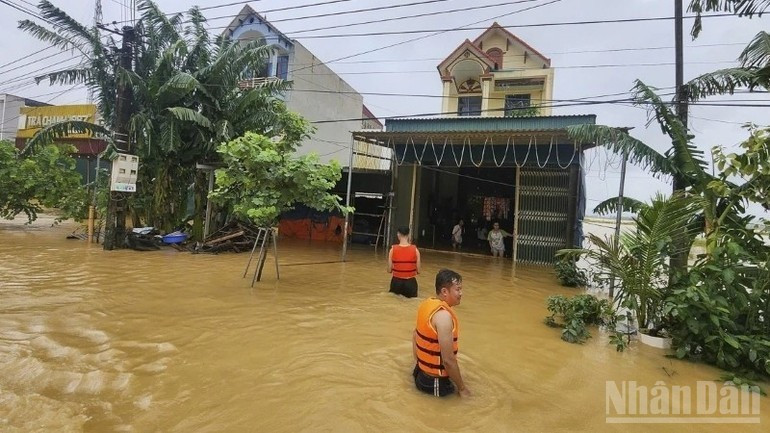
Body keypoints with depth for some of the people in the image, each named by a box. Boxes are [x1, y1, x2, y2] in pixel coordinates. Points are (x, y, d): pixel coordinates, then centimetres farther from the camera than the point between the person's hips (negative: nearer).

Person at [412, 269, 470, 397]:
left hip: (422, 368, 7)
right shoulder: (444, 315, -28)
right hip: (435, 380, -7)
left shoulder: (426, 303, -1)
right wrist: (462, 389, -12)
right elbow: (448, 360, -25)